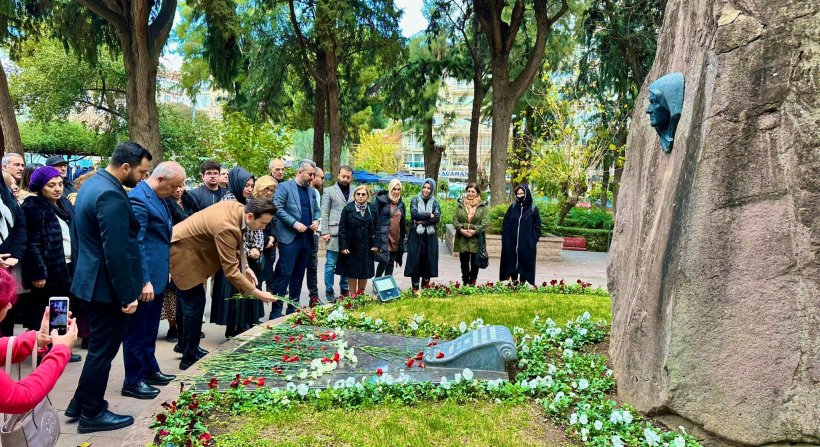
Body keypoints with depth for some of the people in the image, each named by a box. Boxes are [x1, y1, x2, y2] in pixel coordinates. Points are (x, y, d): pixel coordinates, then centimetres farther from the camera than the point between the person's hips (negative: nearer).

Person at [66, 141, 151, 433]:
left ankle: (81, 404, 33)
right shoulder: (111, 195, -24)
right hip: (107, 286, -10)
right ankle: (92, 414, 18)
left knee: (99, 346, 21)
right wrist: (127, 295, -19)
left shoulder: (93, 184, 10)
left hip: (93, 280, 10)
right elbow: (116, 251, -25)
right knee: (103, 350, 4)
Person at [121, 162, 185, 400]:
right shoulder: (138, 198, -20)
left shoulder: (158, 196, 9)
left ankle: (150, 370, 32)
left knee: (150, 328, 20)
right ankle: (133, 382, 12)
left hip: (156, 275, 10)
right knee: (138, 329, 2)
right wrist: (144, 281, -24)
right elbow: (136, 243, -23)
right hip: (145, 278, -9)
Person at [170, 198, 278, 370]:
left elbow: (236, 243, 9)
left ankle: (187, 347, 32)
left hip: (187, 247, 10)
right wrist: (257, 293, -26)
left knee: (191, 302, 18)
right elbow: (230, 271, -31)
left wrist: (244, 266, 1)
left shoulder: (236, 207, -8)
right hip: (181, 252, -10)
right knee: (195, 303, -6)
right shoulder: (227, 227, -34)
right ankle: (189, 359, 6)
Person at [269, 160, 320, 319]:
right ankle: (276, 311, -3)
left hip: (307, 238, 7)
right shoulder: (284, 187, -4)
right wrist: (294, 223, -17)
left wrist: (316, 220, 4)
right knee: (284, 275, -8)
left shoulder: (312, 191, 16)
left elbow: (316, 210, 25)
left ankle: (293, 309, 18)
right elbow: (277, 208, -12)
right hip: (290, 238, -6)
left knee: (298, 276, 10)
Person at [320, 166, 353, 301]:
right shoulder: (329, 191, 3)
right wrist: (325, 232, -8)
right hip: (334, 234, -3)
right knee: (331, 264, 0)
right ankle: (329, 292, 9)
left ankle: (344, 290, 20)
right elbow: (324, 214, -1)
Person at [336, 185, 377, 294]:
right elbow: (342, 229, -5)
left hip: (366, 248, 2)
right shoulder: (348, 209, -3)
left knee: (364, 273, 7)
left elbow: (376, 228, 7)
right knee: (352, 273, 5)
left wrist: (375, 244, -1)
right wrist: (343, 246, -11)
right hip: (351, 247, -2)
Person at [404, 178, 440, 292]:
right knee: (415, 261, -3)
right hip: (416, 235, -2)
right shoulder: (415, 200, 5)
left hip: (430, 236, 2)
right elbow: (414, 214, -11)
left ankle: (425, 286, 14)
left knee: (428, 261, 3)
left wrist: (422, 221, -14)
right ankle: (415, 288, 3)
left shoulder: (435, 202, 8)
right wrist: (429, 215, -10)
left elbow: (437, 218, -7)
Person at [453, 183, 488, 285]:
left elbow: (484, 223, -5)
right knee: (464, 263, 10)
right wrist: (461, 229, -14)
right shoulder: (460, 204, 7)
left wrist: (475, 231, -18)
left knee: (475, 263, 4)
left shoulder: (482, 206, 1)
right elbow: (455, 220, 3)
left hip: (476, 239, -2)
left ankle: (472, 282, 17)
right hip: (462, 239, 2)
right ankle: (465, 282, 21)